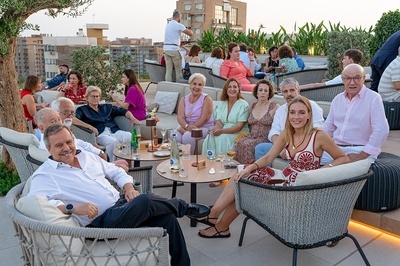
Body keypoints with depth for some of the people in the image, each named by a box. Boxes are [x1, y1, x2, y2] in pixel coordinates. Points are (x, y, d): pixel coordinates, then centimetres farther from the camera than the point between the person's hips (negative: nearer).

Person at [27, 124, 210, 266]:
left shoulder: (87, 156, 16)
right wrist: (73, 208, -30)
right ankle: (184, 207, 1)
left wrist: (128, 187, 2)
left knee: (167, 216, -12)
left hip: (120, 205, 7)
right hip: (99, 221, -7)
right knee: (144, 201, -30)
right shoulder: (45, 175, -4)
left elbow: (115, 171, 22)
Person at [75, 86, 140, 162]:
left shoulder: (107, 107, 27)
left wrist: (133, 119, 2)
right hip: (99, 134, -3)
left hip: (114, 131, 4)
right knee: (112, 141, -39)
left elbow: (123, 111, 23)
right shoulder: (82, 109, 16)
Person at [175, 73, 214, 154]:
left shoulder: (207, 99, -4)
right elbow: (180, 117, -4)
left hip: (203, 127, -4)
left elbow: (204, 119, -14)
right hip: (186, 126, 4)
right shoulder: (184, 100, 9)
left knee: (188, 135, -33)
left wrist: (187, 129, -19)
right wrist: (187, 126, -27)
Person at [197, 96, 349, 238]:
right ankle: (213, 215, -3)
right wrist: (249, 168, -19)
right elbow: (268, 158, -1)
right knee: (243, 177, -10)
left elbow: (344, 159, -6)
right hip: (285, 178, 6)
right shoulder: (286, 134, 1)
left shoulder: (319, 136, -16)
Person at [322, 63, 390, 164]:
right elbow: (328, 127, 20)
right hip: (335, 148, 5)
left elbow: (381, 131, -13)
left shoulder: (373, 98, -4)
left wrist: (361, 156, -18)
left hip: (361, 150, -5)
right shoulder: (337, 99, 15)